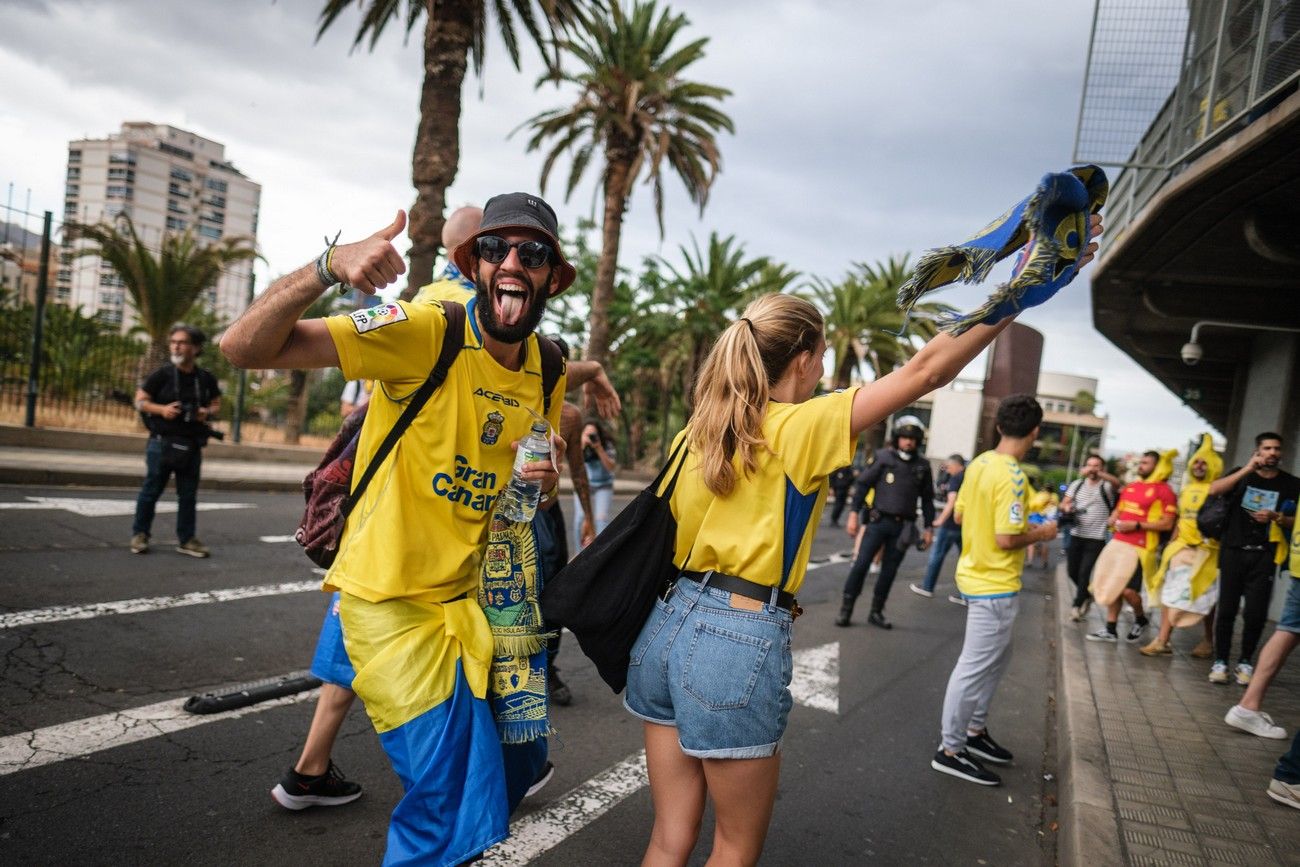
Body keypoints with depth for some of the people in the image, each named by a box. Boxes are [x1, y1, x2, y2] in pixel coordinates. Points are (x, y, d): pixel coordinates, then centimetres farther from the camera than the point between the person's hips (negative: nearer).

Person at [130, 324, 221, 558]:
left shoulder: (206, 379, 5)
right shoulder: (161, 374, -3)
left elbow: (216, 404, 15)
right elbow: (140, 401, 0)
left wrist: (207, 412, -7)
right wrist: (162, 409, -17)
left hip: (192, 446, 3)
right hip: (162, 443, -3)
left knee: (188, 495, 7)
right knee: (151, 491, 3)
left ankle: (186, 540, 15)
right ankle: (140, 534, 17)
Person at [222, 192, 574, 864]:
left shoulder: (548, 371, 2)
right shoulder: (424, 333, -18)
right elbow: (245, 347, -23)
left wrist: (543, 482, -7)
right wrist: (328, 267, -41)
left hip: (472, 596, 7)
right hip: (394, 603, -6)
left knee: (516, 758, 19)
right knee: (458, 812, -6)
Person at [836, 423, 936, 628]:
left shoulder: (922, 466, 8)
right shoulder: (884, 457, -1)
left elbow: (927, 499, 14)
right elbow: (862, 484, -1)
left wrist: (929, 527, 10)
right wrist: (854, 513, -7)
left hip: (902, 527, 3)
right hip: (878, 521, -2)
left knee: (889, 571, 7)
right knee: (861, 564, -5)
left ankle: (876, 612, 19)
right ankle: (846, 609, 4)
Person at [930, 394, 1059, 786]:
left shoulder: (980, 463, 3)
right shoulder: (1012, 476, -22)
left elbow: (960, 515, 12)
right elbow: (1006, 539, -25)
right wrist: (1040, 533, -7)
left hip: (978, 575, 9)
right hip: (995, 586, -9)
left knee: (996, 659, 22)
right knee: (975, 667, 1)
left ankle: (975, 730, 34)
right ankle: (950, 750, 11)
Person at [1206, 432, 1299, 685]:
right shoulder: (1241, 475, 7)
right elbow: (1214, 490, -11)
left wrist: (1276, 518, -10)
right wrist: (1247, 470, -15)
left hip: (1264, 556, 0)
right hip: (1233, 551, 0)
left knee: (1256, 612, -3)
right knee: (1227, 609, 0)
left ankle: (1245, 662, 13)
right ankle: (1220, 661, 7)